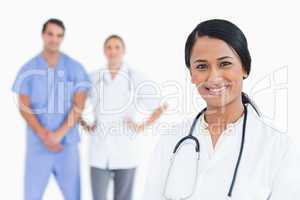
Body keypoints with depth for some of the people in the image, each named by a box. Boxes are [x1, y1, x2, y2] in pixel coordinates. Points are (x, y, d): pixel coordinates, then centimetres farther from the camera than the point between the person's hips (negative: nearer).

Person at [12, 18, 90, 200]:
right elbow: (24, 107, -2)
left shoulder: (75, 68, 0)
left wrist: (58, 134, -14)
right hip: (37, 143, 0)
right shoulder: (28, 69, 2)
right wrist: (44, 136, -13)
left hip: (67, 142, 0)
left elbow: (79, 106, -4)